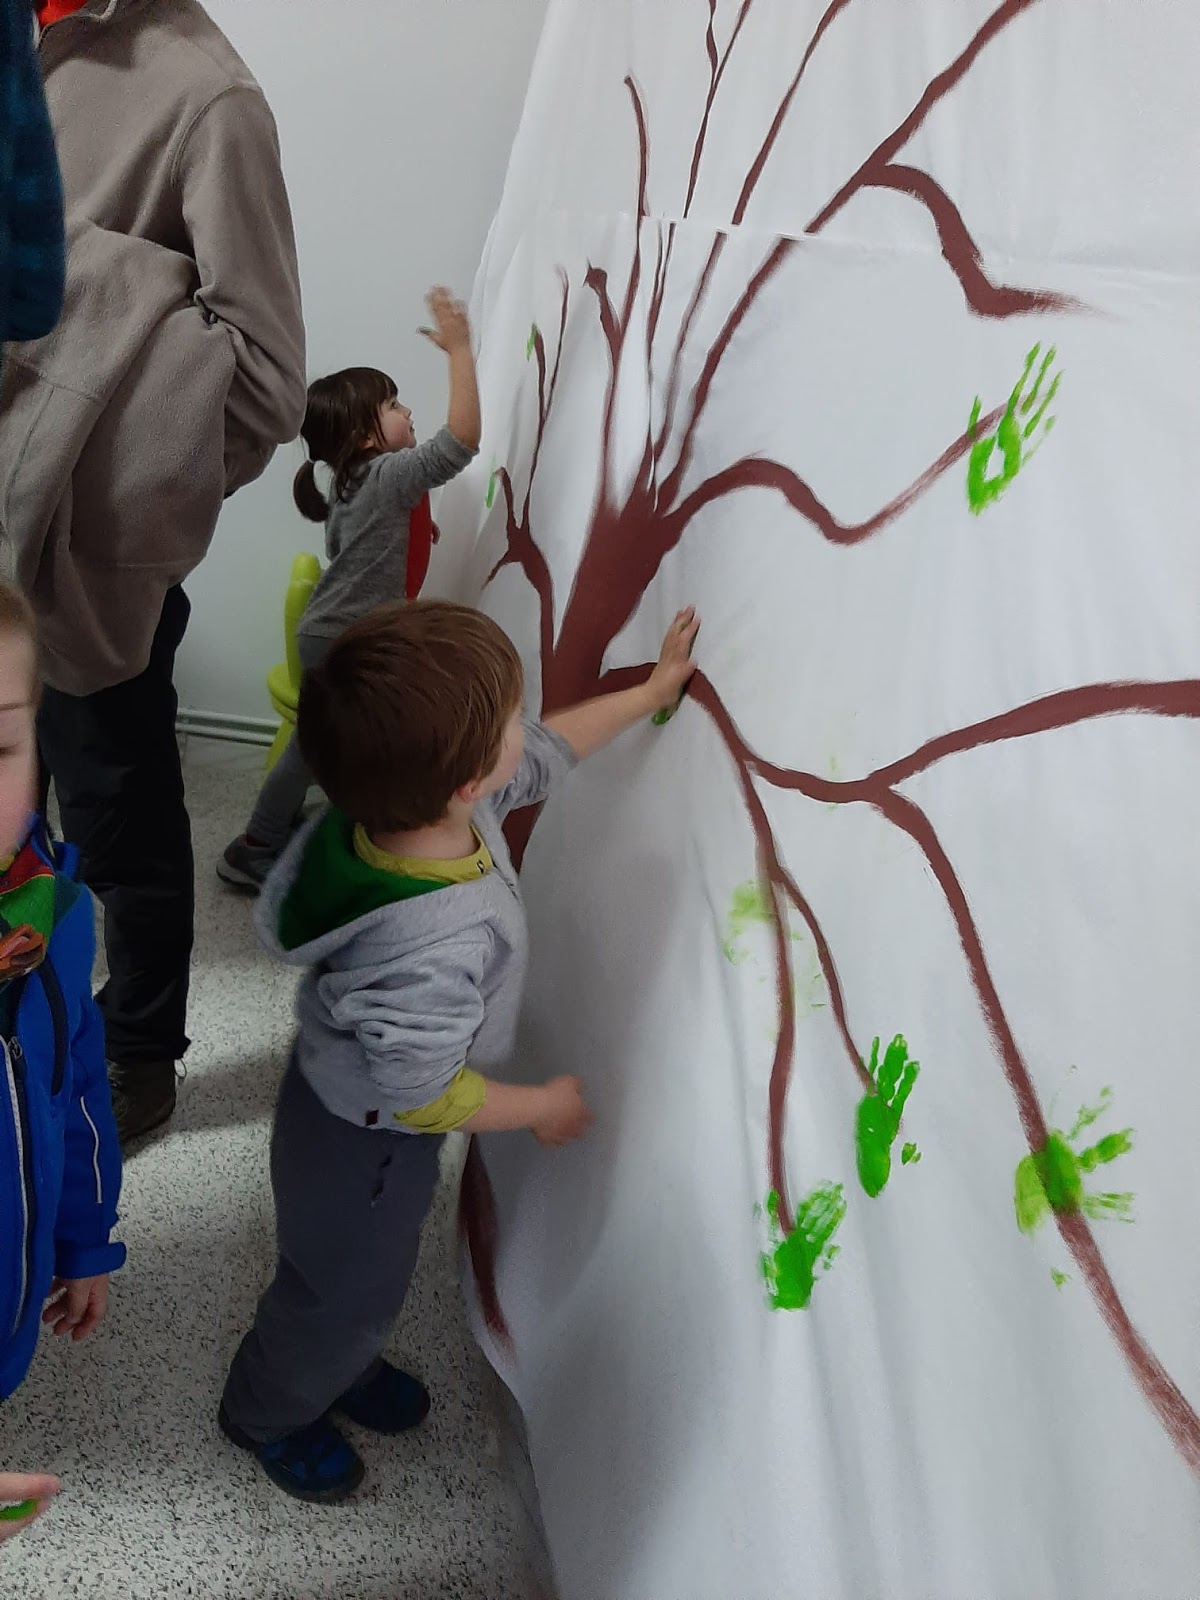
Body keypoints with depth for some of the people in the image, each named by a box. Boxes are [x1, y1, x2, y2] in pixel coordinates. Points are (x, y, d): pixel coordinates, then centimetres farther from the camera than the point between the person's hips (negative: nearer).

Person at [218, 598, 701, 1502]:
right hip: (364, 1145, -7)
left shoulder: (409, 795, -22)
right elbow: (423, 1095, -32)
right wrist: (544, 1108, -16)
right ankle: (268, 1413, 53)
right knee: (349, 1286, 23)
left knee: (367, 1267, 33)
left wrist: (650, 692, 6)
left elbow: (550, 751, -4)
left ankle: (340, 1365, 63)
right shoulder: (432, 944, -46)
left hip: (345, 1102, 7)